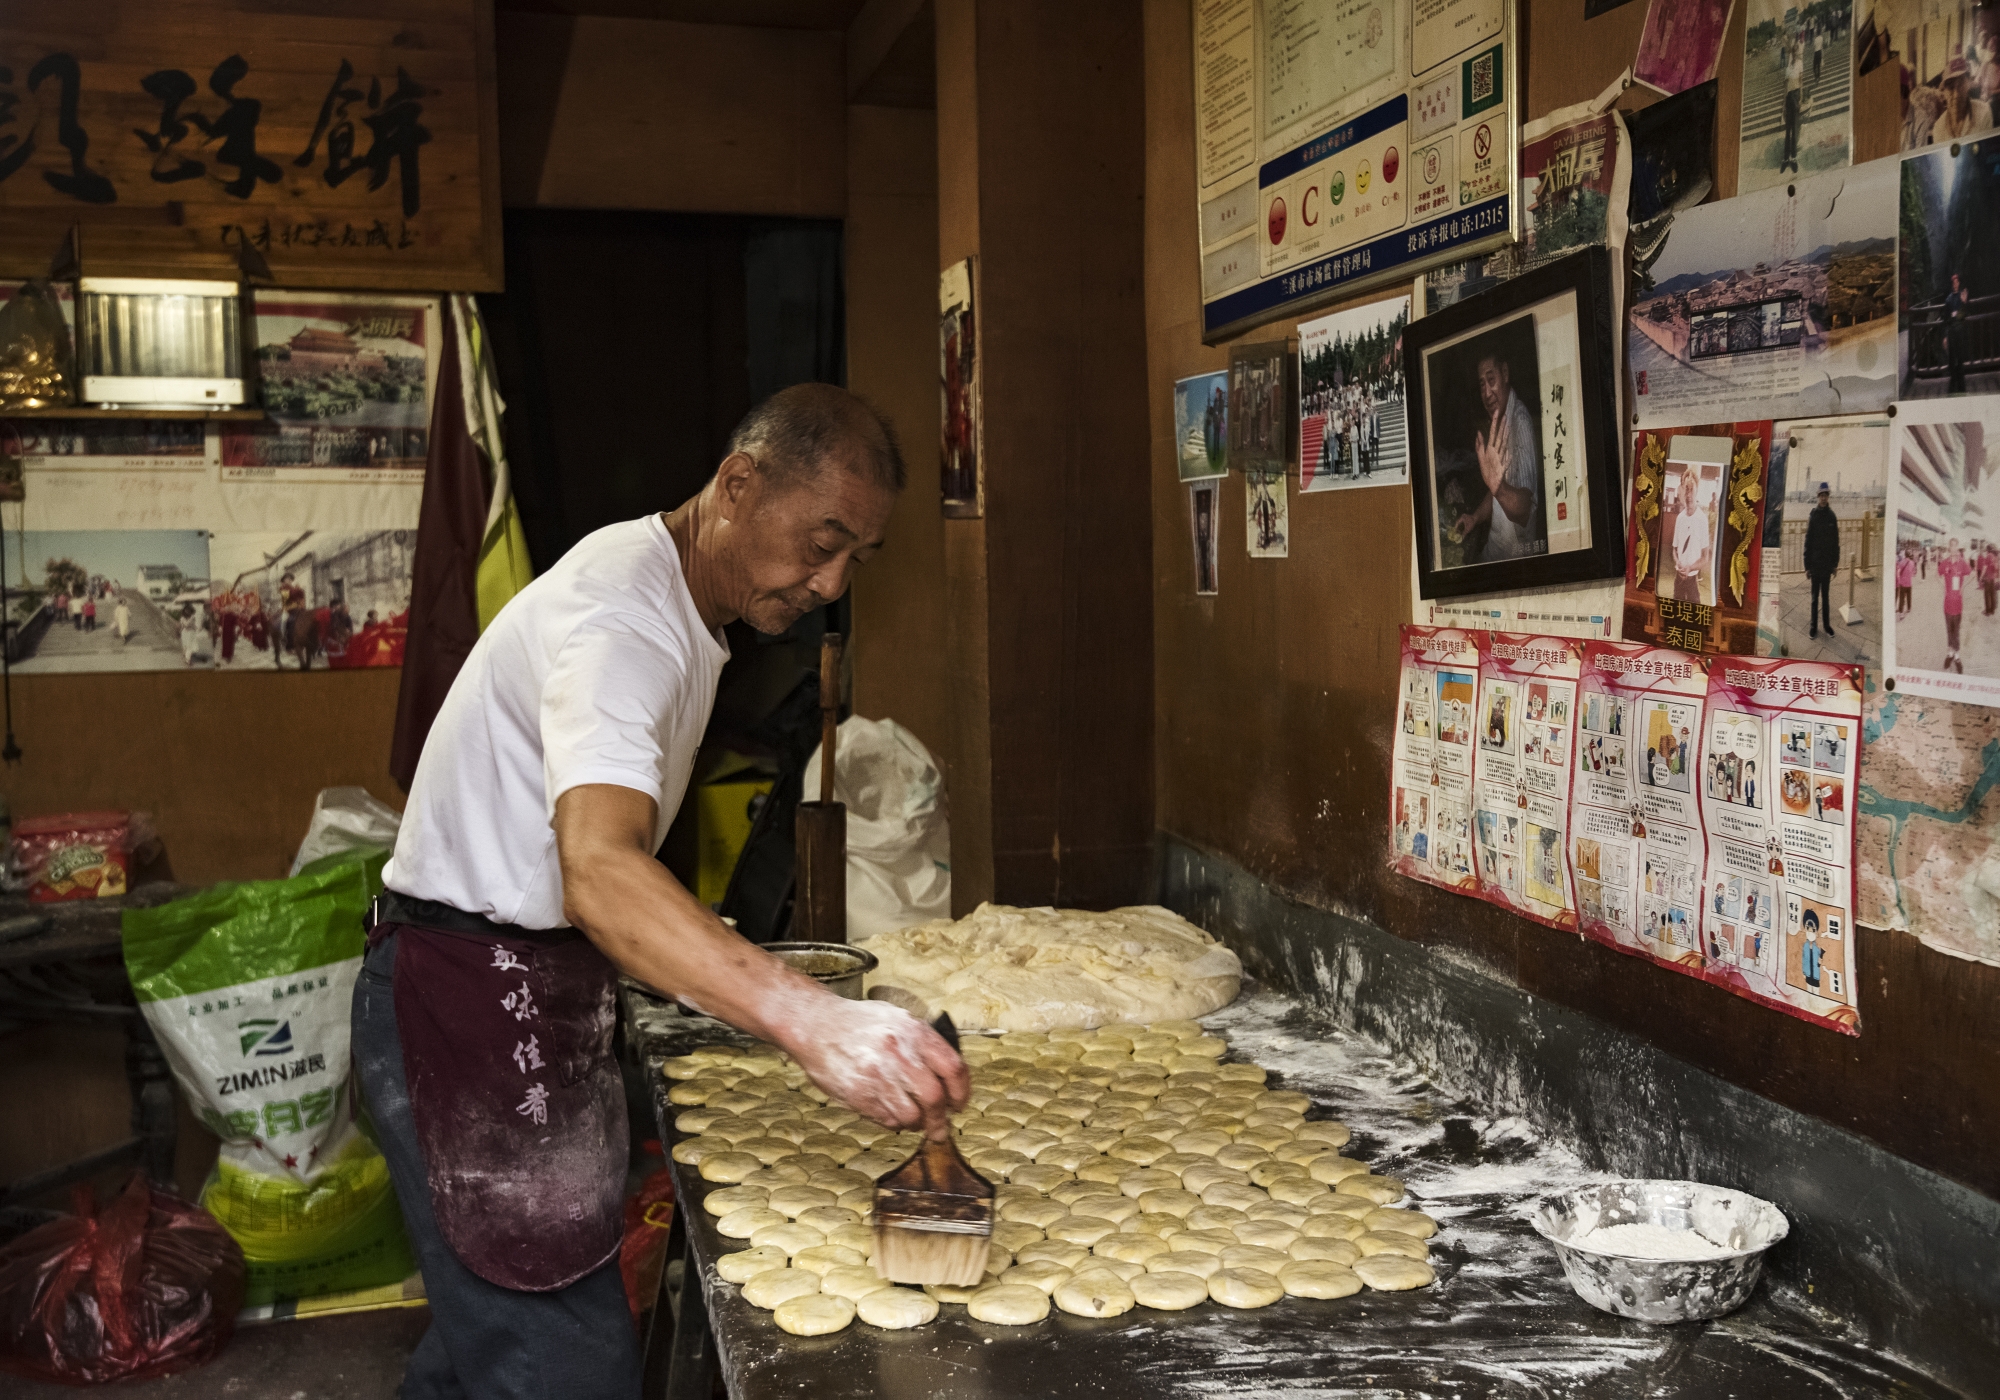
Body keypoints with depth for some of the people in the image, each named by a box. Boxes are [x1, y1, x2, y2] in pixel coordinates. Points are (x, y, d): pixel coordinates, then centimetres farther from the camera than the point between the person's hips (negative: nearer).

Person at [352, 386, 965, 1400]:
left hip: (541, 991, 10)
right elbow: (599, 870, -41)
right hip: (468, 1001, -10)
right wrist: (811, 1020, -52)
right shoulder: (621, 613, -24)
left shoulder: (680, 608, 11)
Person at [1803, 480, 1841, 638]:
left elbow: (1836, 542, 5)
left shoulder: (1832, 517, 1)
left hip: (1827, 564, 2)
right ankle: (1814, 627, 11)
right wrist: (1807, 566, -7)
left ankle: (1827, 625, 18)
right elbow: (1808, 542, -5)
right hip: (1815, 563, -2)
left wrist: (1835, 563, 2)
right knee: (1815, 597, 5)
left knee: (1826, 596, 11)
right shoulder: (1813, 517, -5)